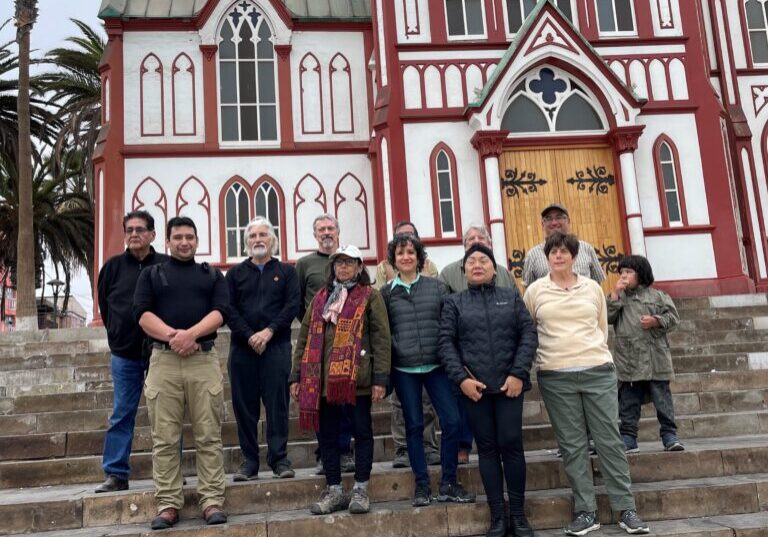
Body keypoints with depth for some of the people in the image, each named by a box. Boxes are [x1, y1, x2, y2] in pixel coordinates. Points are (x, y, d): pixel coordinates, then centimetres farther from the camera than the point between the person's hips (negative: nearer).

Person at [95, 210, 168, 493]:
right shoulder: (113, 267, 5)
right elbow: (105, 306, 14)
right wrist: (117, 336, 10)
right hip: (125, 354, 2)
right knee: (121, 416, 7)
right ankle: (116, 474, 14)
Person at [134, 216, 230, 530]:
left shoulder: (212, 275, 16)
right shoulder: (151, 275, 15)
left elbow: (221, 311, 1)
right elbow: (142, 313, 1)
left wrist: (191, 333, -15)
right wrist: (171, 335, -15)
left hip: (204, 360, 0)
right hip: (162, 360, 0)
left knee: (209, 436, 0)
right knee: (164, 438, 1)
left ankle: (212, 500, 5)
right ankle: (168, 503, 8)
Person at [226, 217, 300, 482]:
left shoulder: (286, 272, 11)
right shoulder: (235, 273, 14)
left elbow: (292, 306, -1)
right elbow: (229, 310, 3)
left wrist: (269, 331, -13)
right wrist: (249, 336, -11)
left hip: (277, 347, -1)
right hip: (242, 347, 2)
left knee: (277, 403, -2)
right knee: (244, 405, 3)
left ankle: (279, 458, 6)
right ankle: (249, 460, 11)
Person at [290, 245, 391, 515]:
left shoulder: (370, 296, 2)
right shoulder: (320, 297, 16)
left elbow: (381, 338, -4)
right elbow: (305, 337, 15)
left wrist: (380, 378, -12)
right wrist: (297, 376, 9)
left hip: (356, 378, -4)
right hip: (322, 379, 5)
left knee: (362, 431, 5)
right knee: (326, 434, 8)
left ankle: (361, 489, 17)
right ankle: (334, 490, 20)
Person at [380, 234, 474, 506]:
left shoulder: (437, 287, 6)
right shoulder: (386, 293, 5)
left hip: (436, 365, 1)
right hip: (404, 369, 0)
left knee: (451, 421, -4)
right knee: (414, 425, 6)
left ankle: (448, 483, 11)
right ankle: (422, 484, 17)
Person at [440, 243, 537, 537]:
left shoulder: (511, 296, 10)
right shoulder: (454, 302, 9)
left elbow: (528, 334, 3)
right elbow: (446, 342, 1)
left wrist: (518, 373, -8)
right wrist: (461, 378, -11)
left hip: (509, 383, 0)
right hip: (473, 386, 0)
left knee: (511, 444, -1)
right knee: (487, 447, 4)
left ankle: (518, 513, 12)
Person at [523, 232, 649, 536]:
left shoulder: (593, 287, 9)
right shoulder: (535, 290, 4)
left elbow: (603, 327, 16)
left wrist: (594, 352, 8)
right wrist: (541, 355, 7)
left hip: (599, 372, 1)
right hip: (556, 377, -1)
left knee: (609, 439, 2)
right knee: (572, 445, 3)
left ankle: (626, 509, 10)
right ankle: (586, 511, 11)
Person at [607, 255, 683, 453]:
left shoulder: (657, 296, 5)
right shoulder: (618, 298, 11)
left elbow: (673, 316, 2)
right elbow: (607, 317, -3)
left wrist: (656, 321, -14)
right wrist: (615, 294, -7)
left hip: (655, 360, -2)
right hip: (628, 362, 2)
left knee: (662, 399, 3)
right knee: (628, 403, 6)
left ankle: (670, 436, 11)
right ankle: (628, 439, 12)